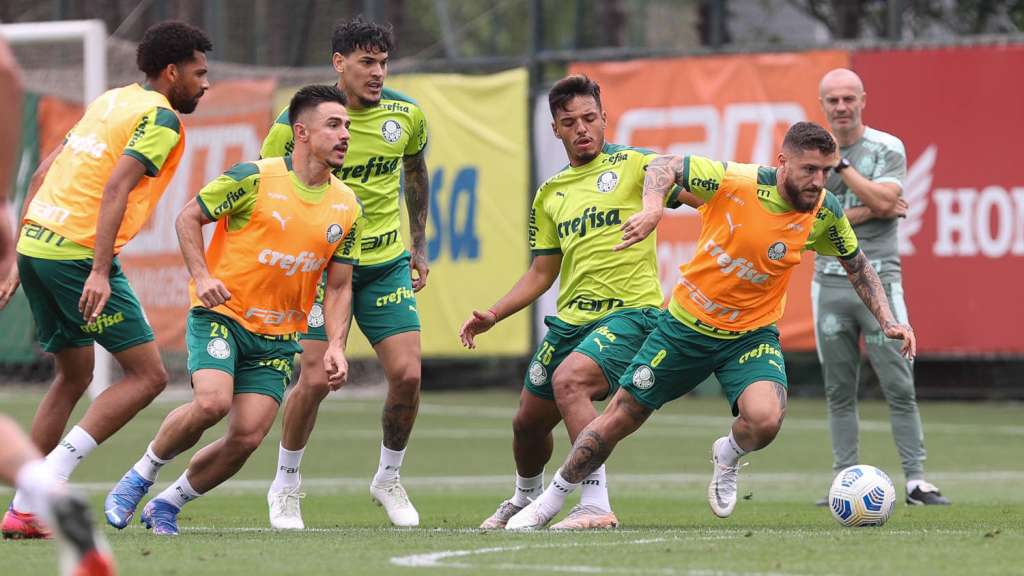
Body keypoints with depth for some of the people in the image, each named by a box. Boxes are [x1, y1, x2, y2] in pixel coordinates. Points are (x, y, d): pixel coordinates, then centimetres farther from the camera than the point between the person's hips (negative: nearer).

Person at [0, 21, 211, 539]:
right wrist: (99, 272, -24)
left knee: (74, 375, 21)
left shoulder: (112, 101, 20)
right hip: (78, 253, -9)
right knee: (147, 375, -4)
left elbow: (43, 174, 21)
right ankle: (48, 481, -15)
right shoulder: (160, 118, -6)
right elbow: (115, 188, -19)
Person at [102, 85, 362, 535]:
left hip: (278, 337, 5)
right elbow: (188, 218, -2)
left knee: (247, 437, -9)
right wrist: (202, 277, -15)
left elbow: (339, 286, 11)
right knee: (212, 402, -27)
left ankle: (168, 505, 14)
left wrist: (335, 346, -3)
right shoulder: (255, 178, -11)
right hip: (222, 314, -5)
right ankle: (141, 476, -1)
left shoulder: (347, 207, 4)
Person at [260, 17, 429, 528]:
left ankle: (389, 480, 17)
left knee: (407, 375, -8)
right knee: (316, 379, -12)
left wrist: (418, 246, 19)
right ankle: (285, 486, 11)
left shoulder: (405, 115, -2)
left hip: (387, 263, 3)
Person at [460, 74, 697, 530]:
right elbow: (542, 273, 20)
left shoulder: (632, 164, -1)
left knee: (569, 380, -32)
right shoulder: (550, 195, 16)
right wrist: (493, 316, 7)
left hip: (629, 310, -6)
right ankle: (526, 498, 47)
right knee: (529, 420, 15)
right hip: (571, 318, 6)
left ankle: (596, 504, -31)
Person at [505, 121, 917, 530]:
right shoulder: (733, 181, -22)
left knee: (765, 420, -27)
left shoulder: (823, 213, -12)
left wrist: (888, 321, -2)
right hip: (687, 323, -1)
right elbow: (664, 166, -11)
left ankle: (728, 457, 10)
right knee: (620, 418, 4)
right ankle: (550, 501, 26)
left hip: (752, 335, 1)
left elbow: (858, 266, 6)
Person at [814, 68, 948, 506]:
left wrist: (841, 163, -12)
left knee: (899, 387, -7)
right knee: (839, 392, 4)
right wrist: (871, 211, -10)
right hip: (830, 284, 2)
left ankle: (916, 481, -6)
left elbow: (884, 200, -13)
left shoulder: (888, 149, 3)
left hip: (879, 278, -2)